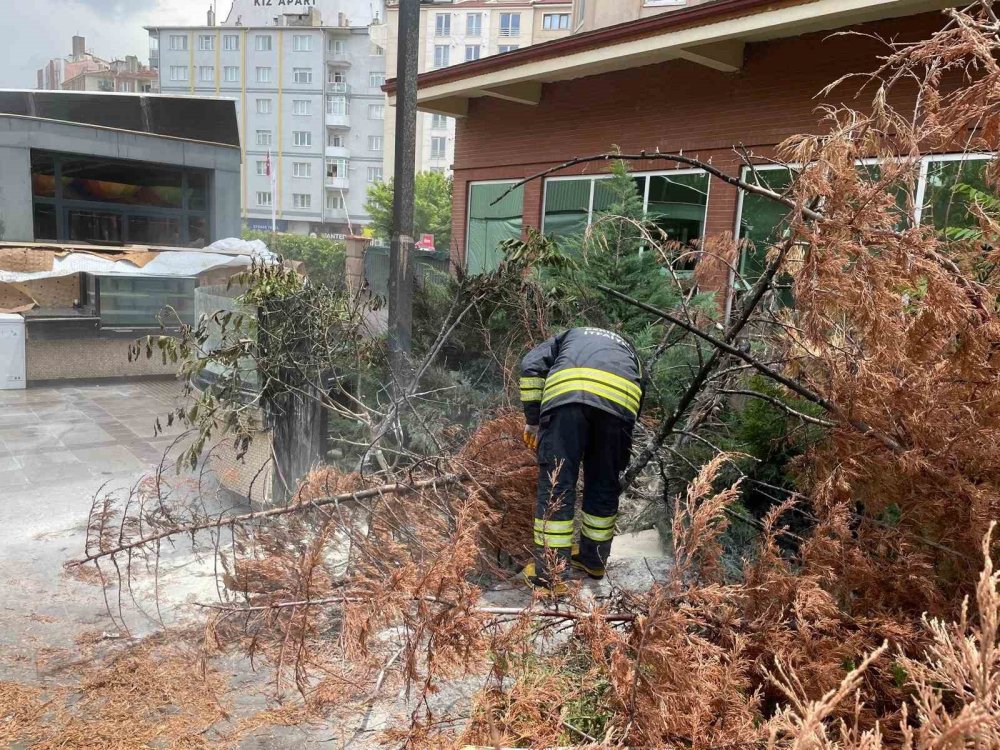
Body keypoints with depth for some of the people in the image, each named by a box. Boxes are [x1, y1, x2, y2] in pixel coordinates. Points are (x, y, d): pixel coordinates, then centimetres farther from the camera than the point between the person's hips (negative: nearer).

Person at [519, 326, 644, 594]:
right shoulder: (628, 351, 44)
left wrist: (532, 419, 18)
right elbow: (638, 409, 35)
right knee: (604, 484, 18)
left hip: (568, 391, -2)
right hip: (621, 398, 2)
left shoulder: (567, 337, 39)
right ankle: (593, 559, 33)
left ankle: (548, 574, 5)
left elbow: (531, 365, 17)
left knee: (556, 483, 3)